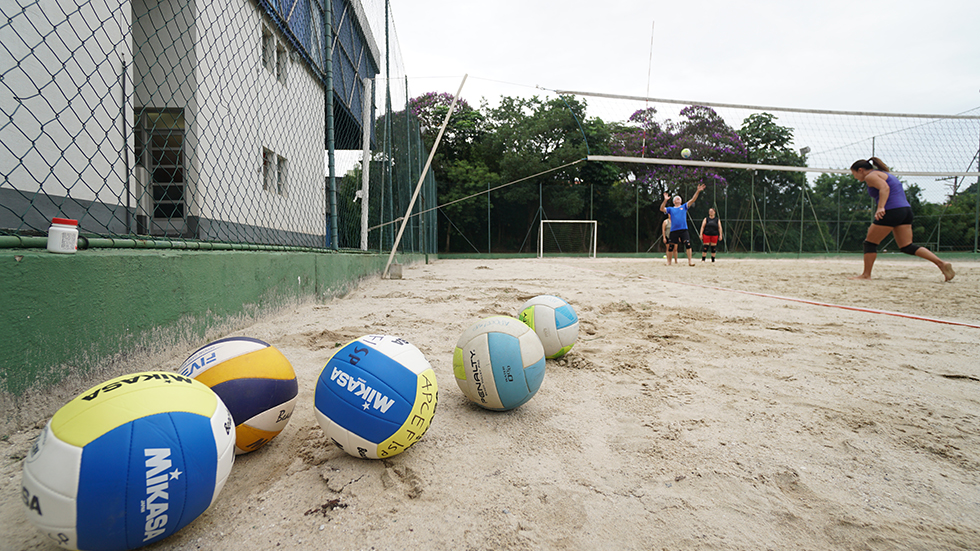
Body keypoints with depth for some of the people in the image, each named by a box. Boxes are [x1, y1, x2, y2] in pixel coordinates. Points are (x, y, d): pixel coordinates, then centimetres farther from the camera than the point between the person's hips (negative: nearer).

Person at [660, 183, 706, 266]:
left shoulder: (684, 206, 15)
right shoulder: (670, 209, 13)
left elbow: (692, 200, 4)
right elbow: (661, 209, -2)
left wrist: (698, 191, -8)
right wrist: (665, 200, -15)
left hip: (684, 230, 0)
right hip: (673, 231, 0)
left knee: (688, 244, -13)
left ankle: (690, 261, -10)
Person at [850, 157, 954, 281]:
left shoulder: (871, 176, -3)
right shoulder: (884, 174, 26)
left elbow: (884, 188, -20)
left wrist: (880, 208, -32)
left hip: (891, 211, -9)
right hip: (906, 210, 9)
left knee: (870, 243, 1)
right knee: (907, 247, 9)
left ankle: (866, 275, 2)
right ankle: (941, 263, -1)